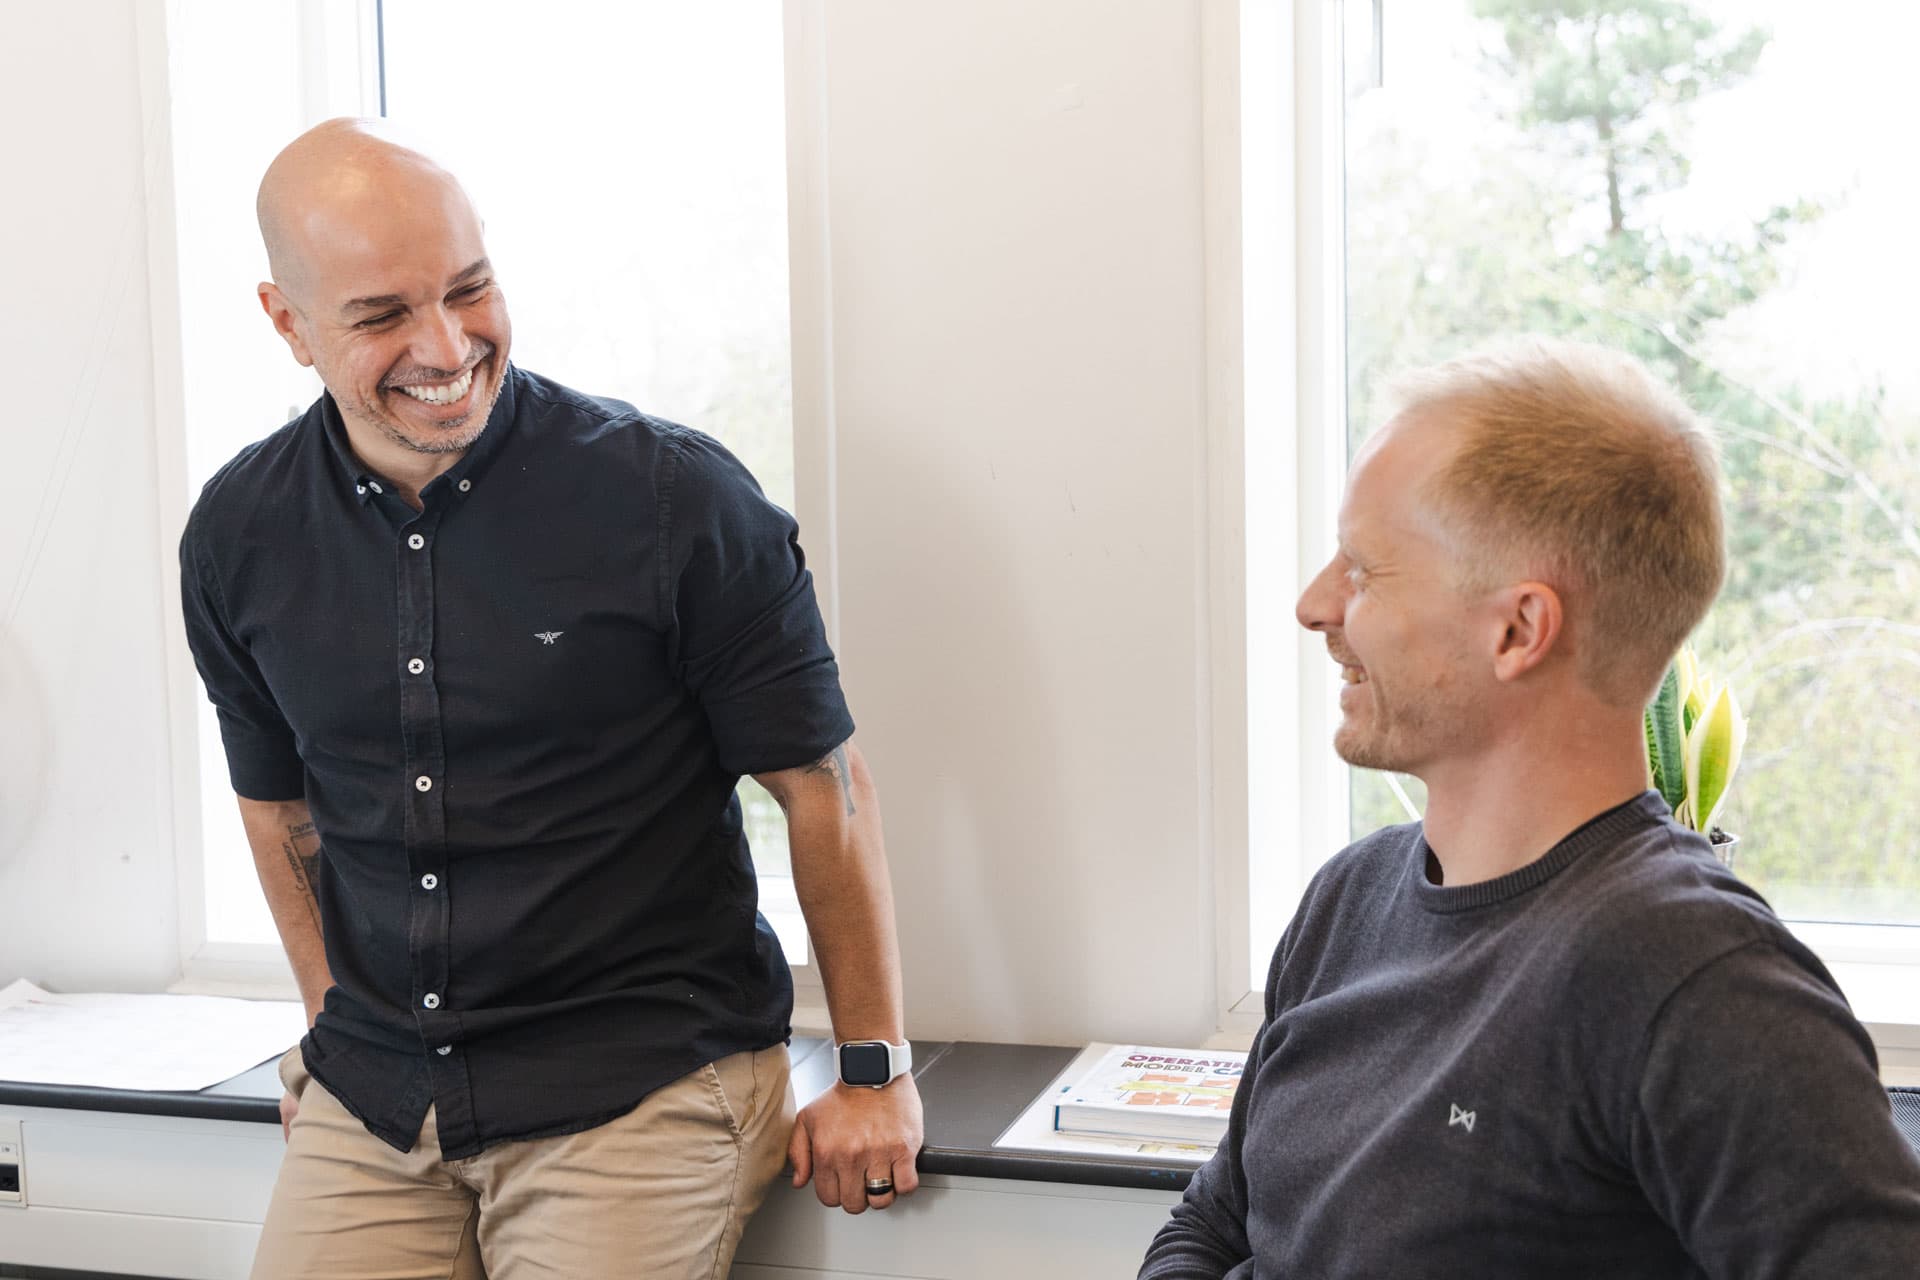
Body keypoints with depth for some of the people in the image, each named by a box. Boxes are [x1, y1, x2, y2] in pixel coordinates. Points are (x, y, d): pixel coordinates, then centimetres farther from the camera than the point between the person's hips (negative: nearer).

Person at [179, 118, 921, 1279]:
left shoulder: (676, 497, -11)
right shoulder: (239, 537, 2)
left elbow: (825, 787, -5)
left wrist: (877, 1074, -3)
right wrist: (337, 1028, 15)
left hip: (644, 1086, -3)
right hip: (373, 1099, 4)